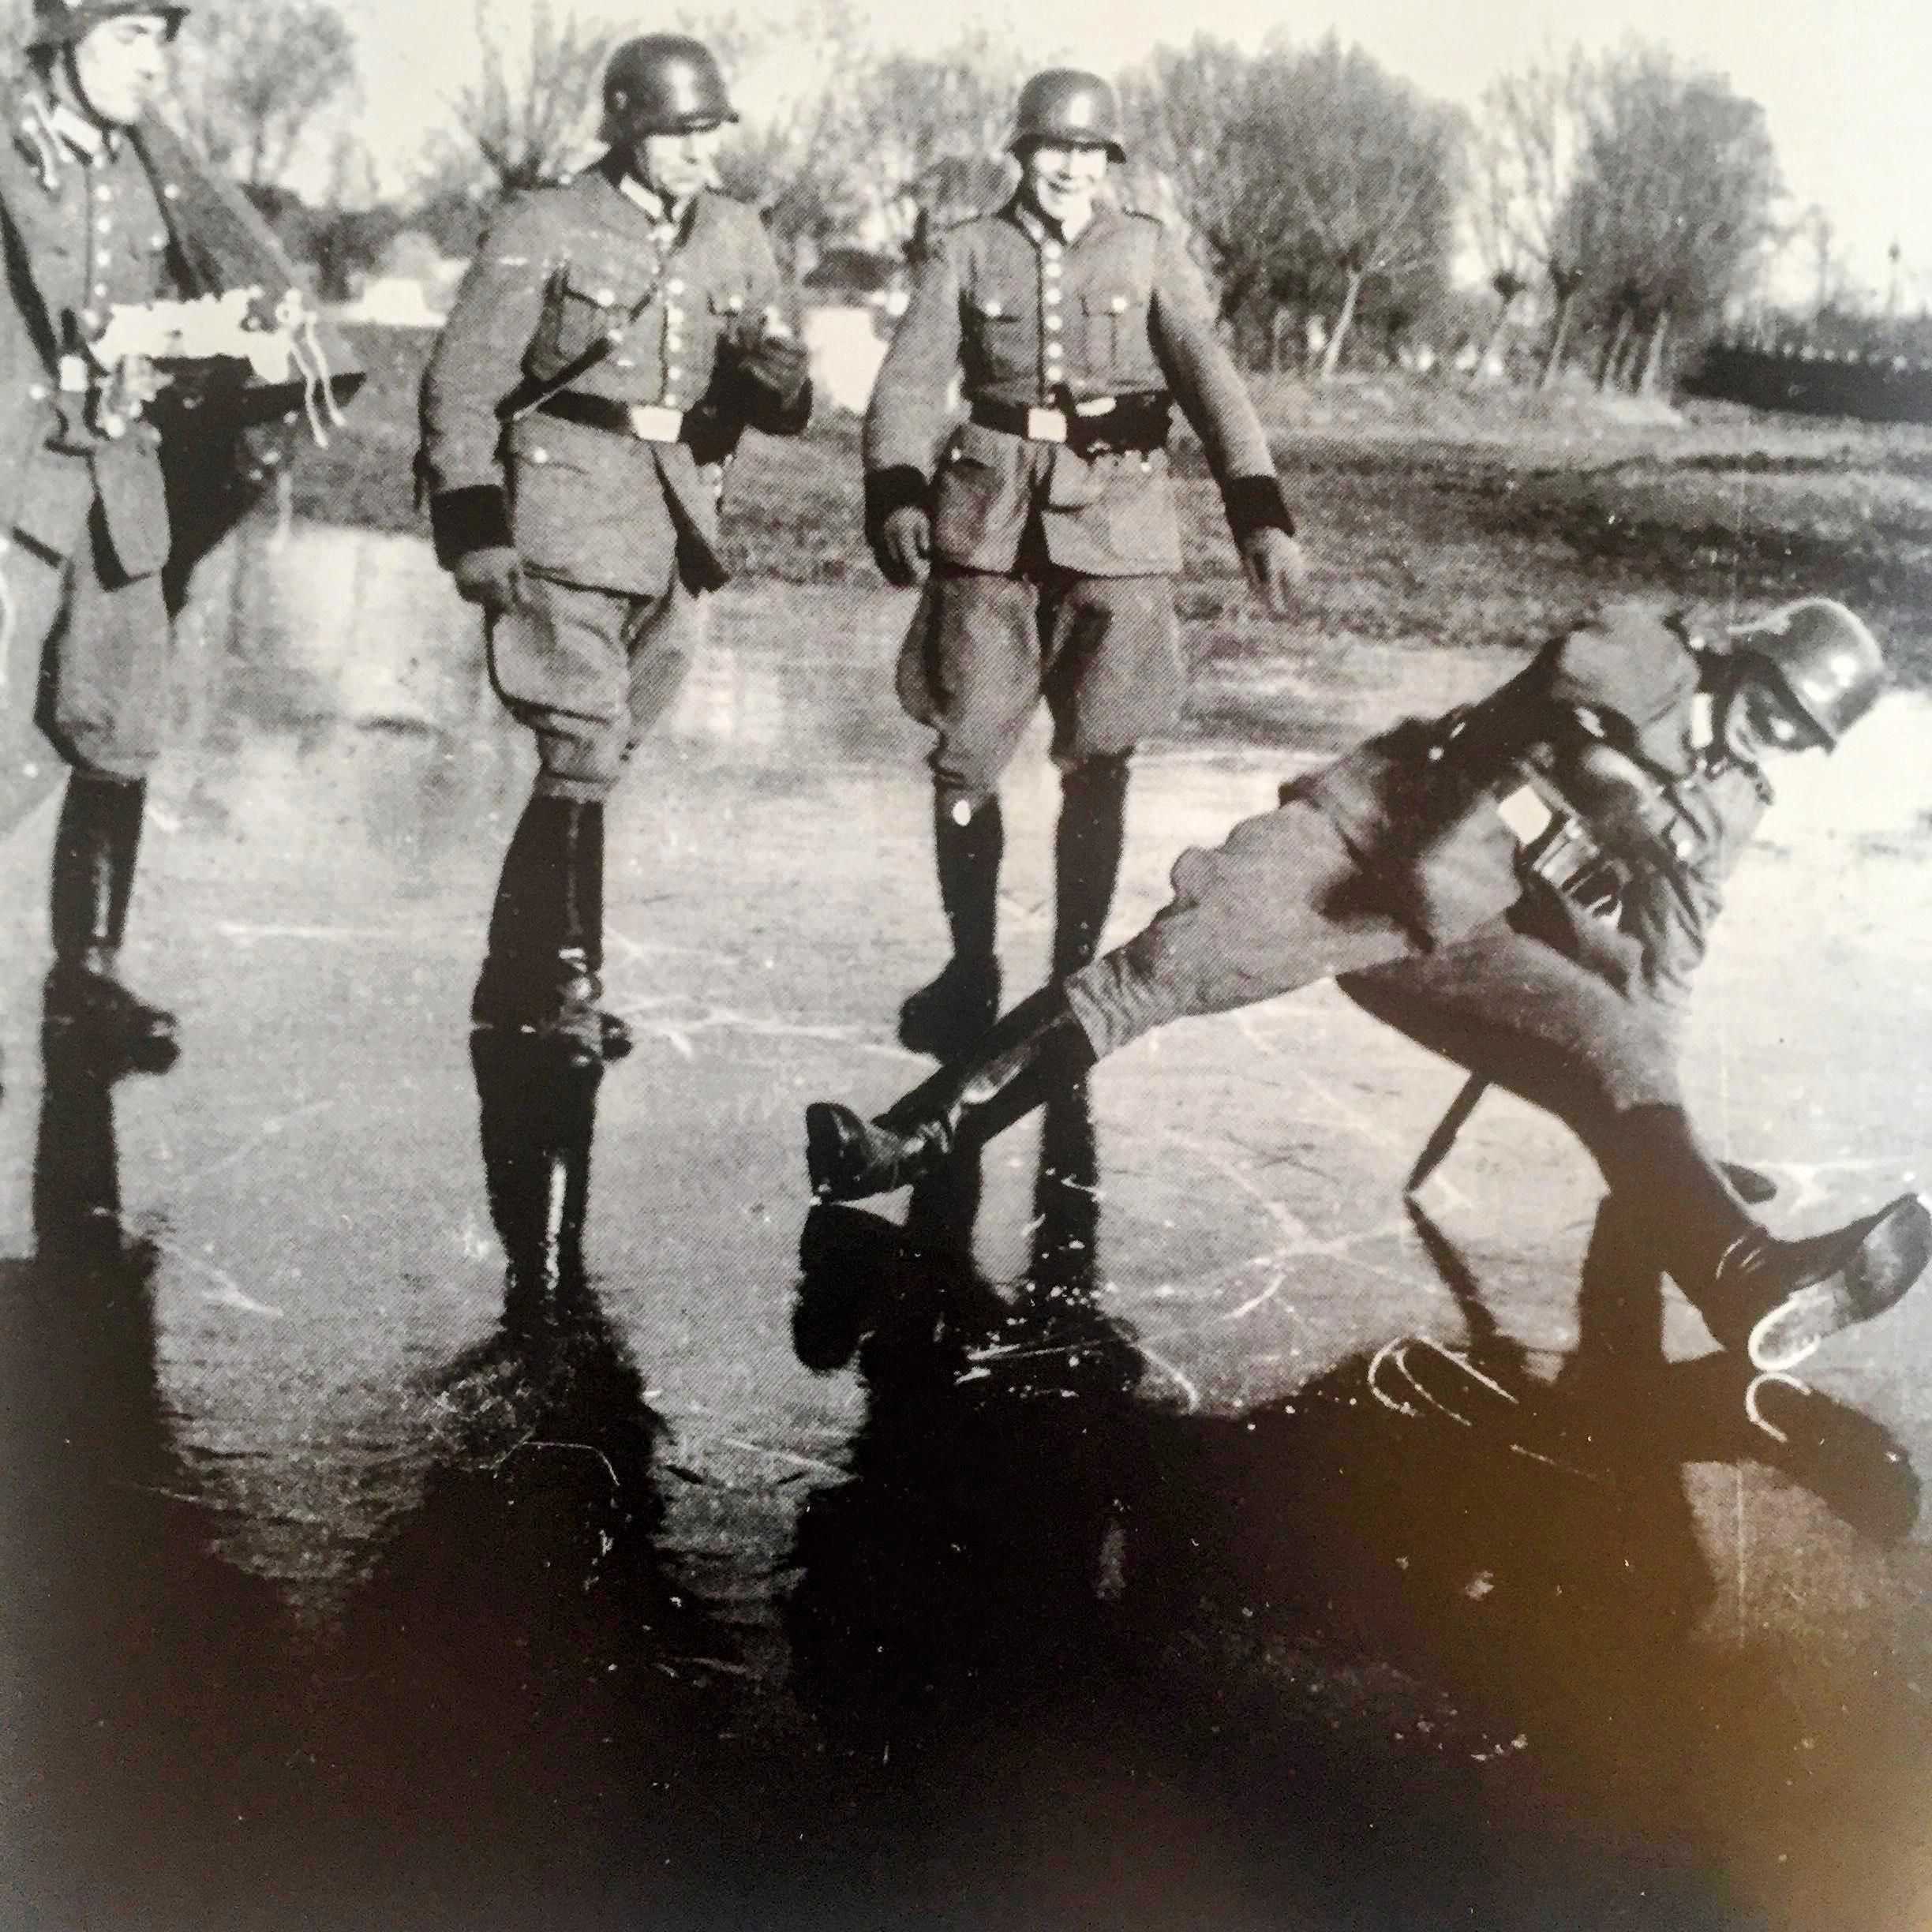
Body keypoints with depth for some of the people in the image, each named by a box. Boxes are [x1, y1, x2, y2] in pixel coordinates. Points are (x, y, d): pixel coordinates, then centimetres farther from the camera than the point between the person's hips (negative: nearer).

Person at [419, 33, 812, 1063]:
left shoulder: (737, 239, 9)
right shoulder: (543, 233, -6)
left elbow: (781, 401, 12)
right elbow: (462, 386, -6)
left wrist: (776, 381, -12)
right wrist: (473, 528, -14)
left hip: (674, 537, 6)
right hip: (563, 528, -5)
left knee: (592, 757, 12)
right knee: (586, 750, -13)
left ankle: (514, 979, 24)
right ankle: (570, 982, -4)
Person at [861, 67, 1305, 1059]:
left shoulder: (1150, 252, 7)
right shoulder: (964, 253, 6)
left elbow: (1209, 377, -7)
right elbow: (909, 383, -6)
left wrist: (1259, 508, -23)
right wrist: (895, 493, -26)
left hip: (1118, 526, 0)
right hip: (992, 521, 0)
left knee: (1098, 764, 1)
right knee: (965, 756, 0)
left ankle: (1077, 975, 14)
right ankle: (970, 970, 17)